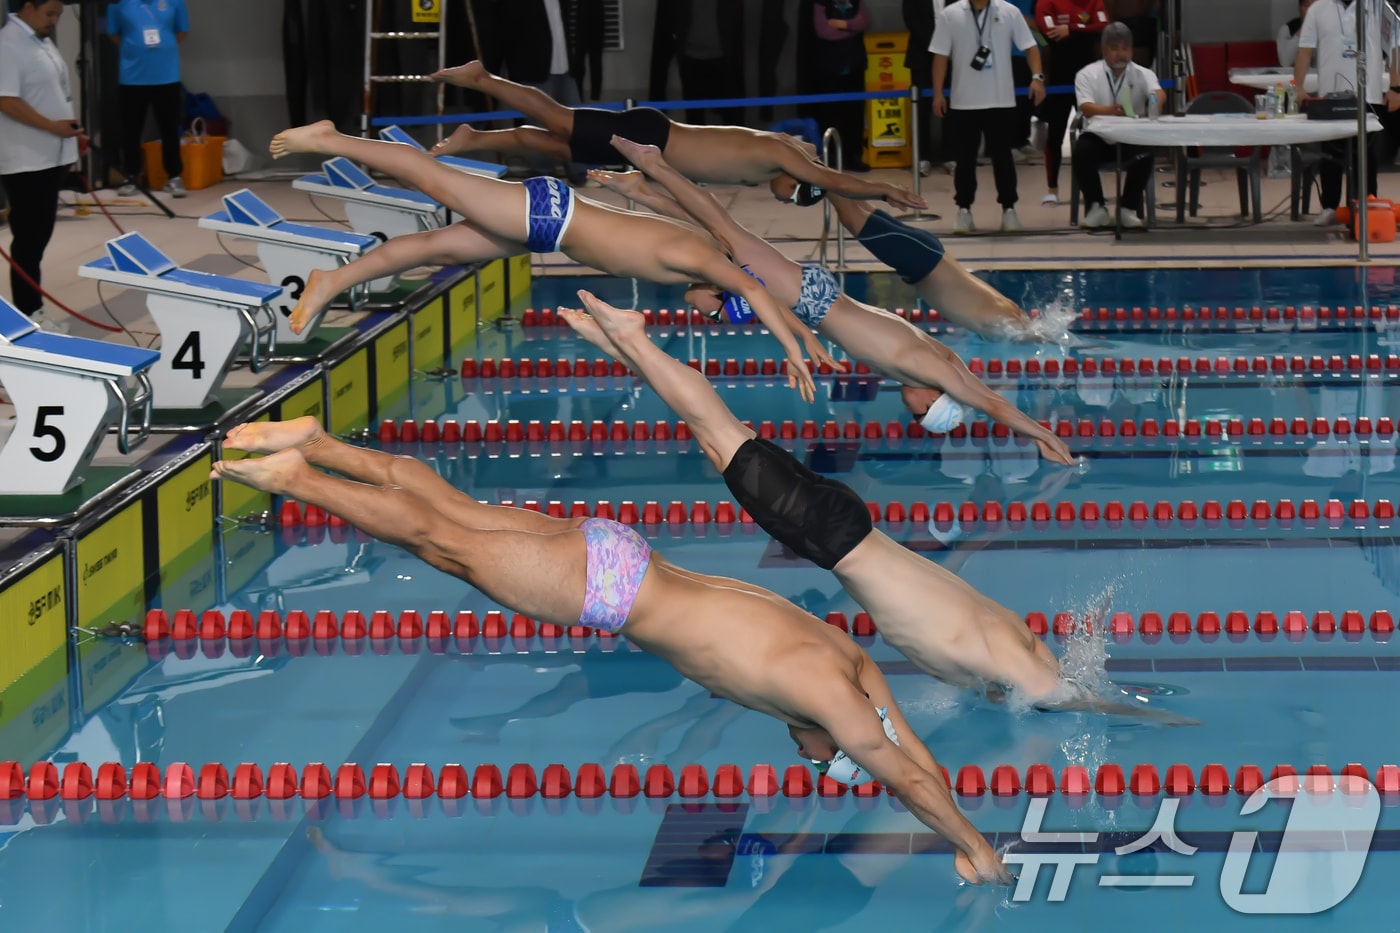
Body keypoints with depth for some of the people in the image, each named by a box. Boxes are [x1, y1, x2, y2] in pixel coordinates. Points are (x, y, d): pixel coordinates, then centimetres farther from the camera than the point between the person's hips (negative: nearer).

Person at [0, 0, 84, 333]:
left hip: (50, 157, 9)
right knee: (28, 240, -4)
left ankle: (34, 308, 19)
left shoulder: (43, 42, 14)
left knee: (40, 237, 13)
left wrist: (70, 131, 14)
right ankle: (28, 314, 0)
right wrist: (52, 126, -23)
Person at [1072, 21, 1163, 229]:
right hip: (1098, 136, 0)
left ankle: (1128, 209, -14)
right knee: (1081, 152, -32)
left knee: (1145, 154, -31)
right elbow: (1086, 107, -16)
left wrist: (1155, 103, -44)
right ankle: (1096, 207, -14)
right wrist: (1109, 110, -39)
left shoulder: (1142, 74, 6)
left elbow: (1158, 92, -17)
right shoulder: (1087, 74, 2)